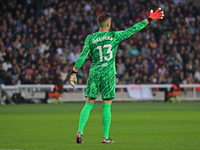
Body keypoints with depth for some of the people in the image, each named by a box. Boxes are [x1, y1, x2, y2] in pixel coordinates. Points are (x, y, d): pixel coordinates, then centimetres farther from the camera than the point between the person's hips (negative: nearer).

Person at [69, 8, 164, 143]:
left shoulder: (90, 38, 1)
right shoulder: (114, 36, -3)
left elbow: (83, 56, -3)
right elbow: (133, 30, 0)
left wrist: (74, 72, 3)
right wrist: (149, 19, 6)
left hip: (94, 73, 2)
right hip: (108, 74, -2)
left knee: (89, 104, 6)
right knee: (107, 106, 2)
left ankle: (80, 132, -6)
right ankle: (105, 137, 3)